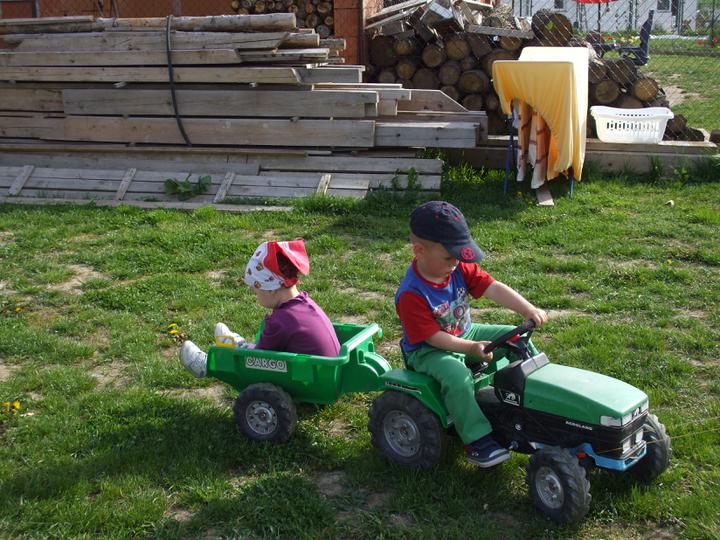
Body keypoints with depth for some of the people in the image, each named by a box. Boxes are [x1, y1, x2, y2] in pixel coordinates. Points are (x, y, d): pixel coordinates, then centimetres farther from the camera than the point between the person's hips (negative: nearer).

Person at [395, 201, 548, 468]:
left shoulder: (459, 268, -8)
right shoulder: (411, 295, -27)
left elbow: (494, 288, -16)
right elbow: (433, 337, -26)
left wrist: (529, 310, -28)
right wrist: (470, 348, -33)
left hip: (465, 334, 7)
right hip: (427, 351, -7)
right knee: (457, 376, -36)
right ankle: (477, 440, -26)